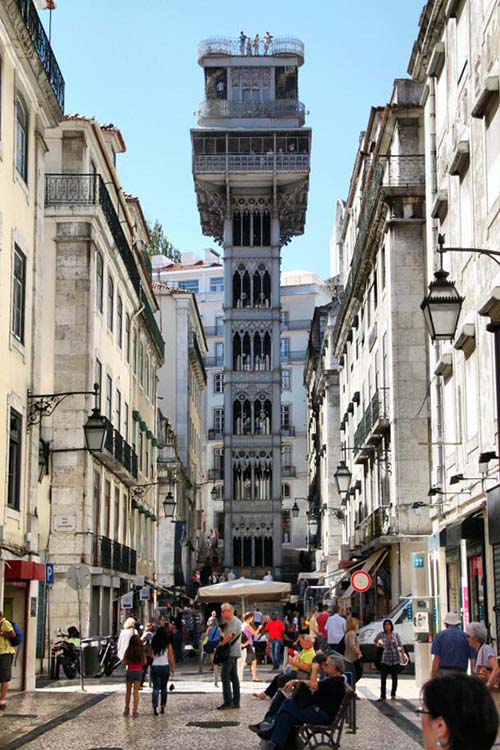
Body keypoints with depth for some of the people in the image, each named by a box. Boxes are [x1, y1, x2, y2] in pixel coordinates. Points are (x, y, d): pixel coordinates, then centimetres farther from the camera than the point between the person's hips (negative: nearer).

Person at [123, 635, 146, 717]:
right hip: (139, 672, 1)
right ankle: (135, 710, -2)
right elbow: (144, 662, 1)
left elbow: (124, 662, -8)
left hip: (130, 671, -1)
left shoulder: (128, 650, -9)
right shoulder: (141, 651, -5)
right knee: (136, 691, 3)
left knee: (128, 691, 14)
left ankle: (127, 709, 20)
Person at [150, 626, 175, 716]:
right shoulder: (168, 644, -4)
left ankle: (155, 706, -18)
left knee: (156, 687, 0)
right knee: (164, 687, 14)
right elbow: (171, 657, -3)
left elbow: (151, 656, -2)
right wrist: (173, 668, 5)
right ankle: (162, 707, 16)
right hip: (165, 666, 0)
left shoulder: (153, 644, -2)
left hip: (155, 667, 0)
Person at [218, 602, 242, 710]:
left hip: (231, 653, -10)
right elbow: (226, 635, 23)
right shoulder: (229, 622, 19)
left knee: (225, 677, -11)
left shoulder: (234, 621, -13)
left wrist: (220, 644, -14)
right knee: (234, 677, 11)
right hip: (232, 653, 10)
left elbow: (229, 636, -23)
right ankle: (235, 702, 14)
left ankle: (228, 702, -13)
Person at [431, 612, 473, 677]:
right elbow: (472, 658, 0)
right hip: (461, 673, 1)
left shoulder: (440, 635, 2)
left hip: (443, 672, -1)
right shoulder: (466, 636, 5)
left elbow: (436, 658, -4)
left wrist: (433, 676, -2)